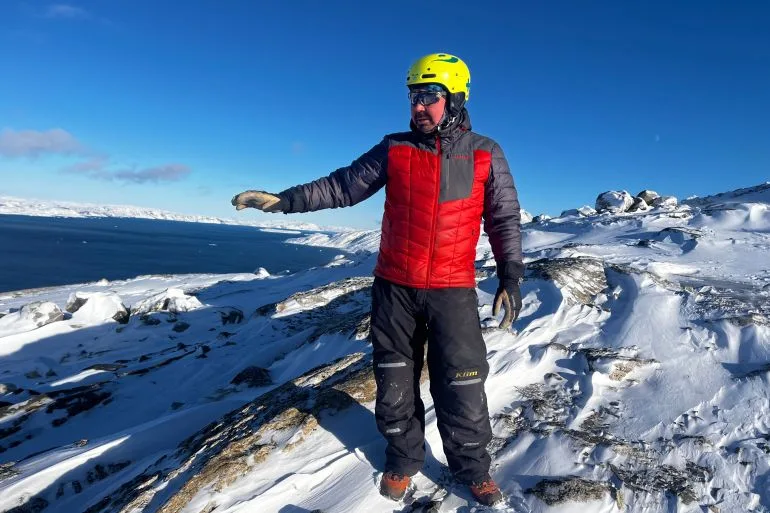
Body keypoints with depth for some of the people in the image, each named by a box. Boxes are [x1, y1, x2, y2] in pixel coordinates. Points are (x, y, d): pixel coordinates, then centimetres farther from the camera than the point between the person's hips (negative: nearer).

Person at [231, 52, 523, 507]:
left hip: (452, 290, -1)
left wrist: (511, 277, 1)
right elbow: (344, 186, 4)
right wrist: (284, 200, -4)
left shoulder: (485, 154, 0)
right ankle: (404, 459, 34)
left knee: (461, 387, 3)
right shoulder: (394, 149, 1)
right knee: (395, 382, 12)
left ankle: (473, 467, 28)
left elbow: (505, 218, 6)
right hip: (395, 286, 2)